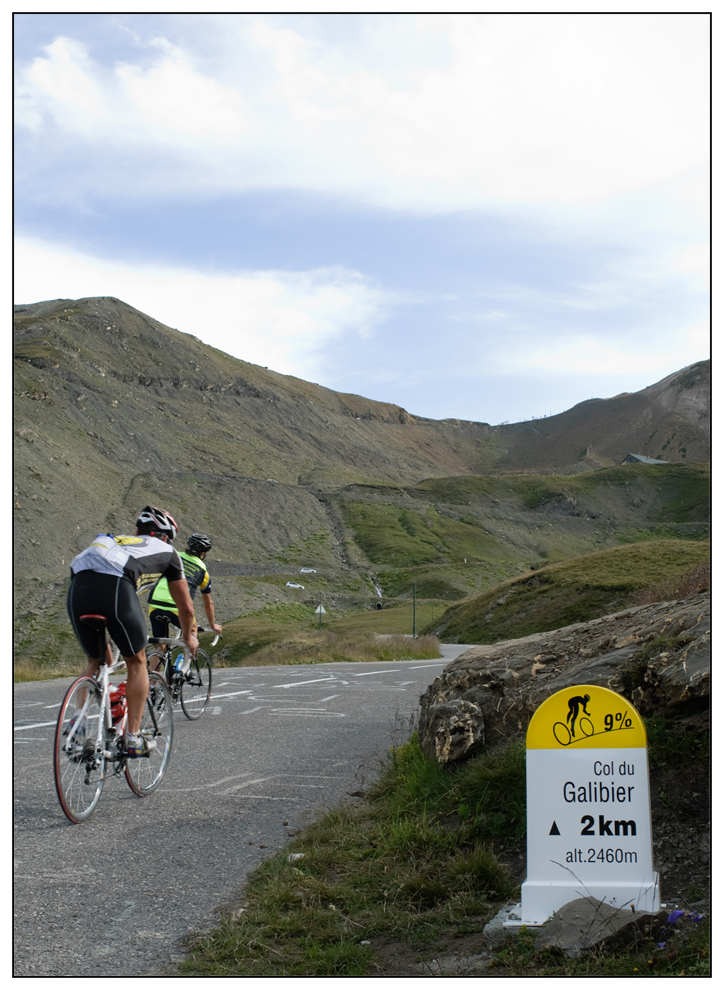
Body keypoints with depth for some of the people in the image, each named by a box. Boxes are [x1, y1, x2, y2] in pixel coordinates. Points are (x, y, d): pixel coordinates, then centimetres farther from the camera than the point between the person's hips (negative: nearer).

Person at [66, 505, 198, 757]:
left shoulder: (115, 541, 41)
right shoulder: (167, 552, 30)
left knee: (96, 661, 25)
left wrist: (106, 647, 56)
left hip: (78, 586, 4)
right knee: (137, 662, 16)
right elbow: (185, 607, 36)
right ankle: (133, 738, 14)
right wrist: (189, 636, 57)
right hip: (116, 587, -4)